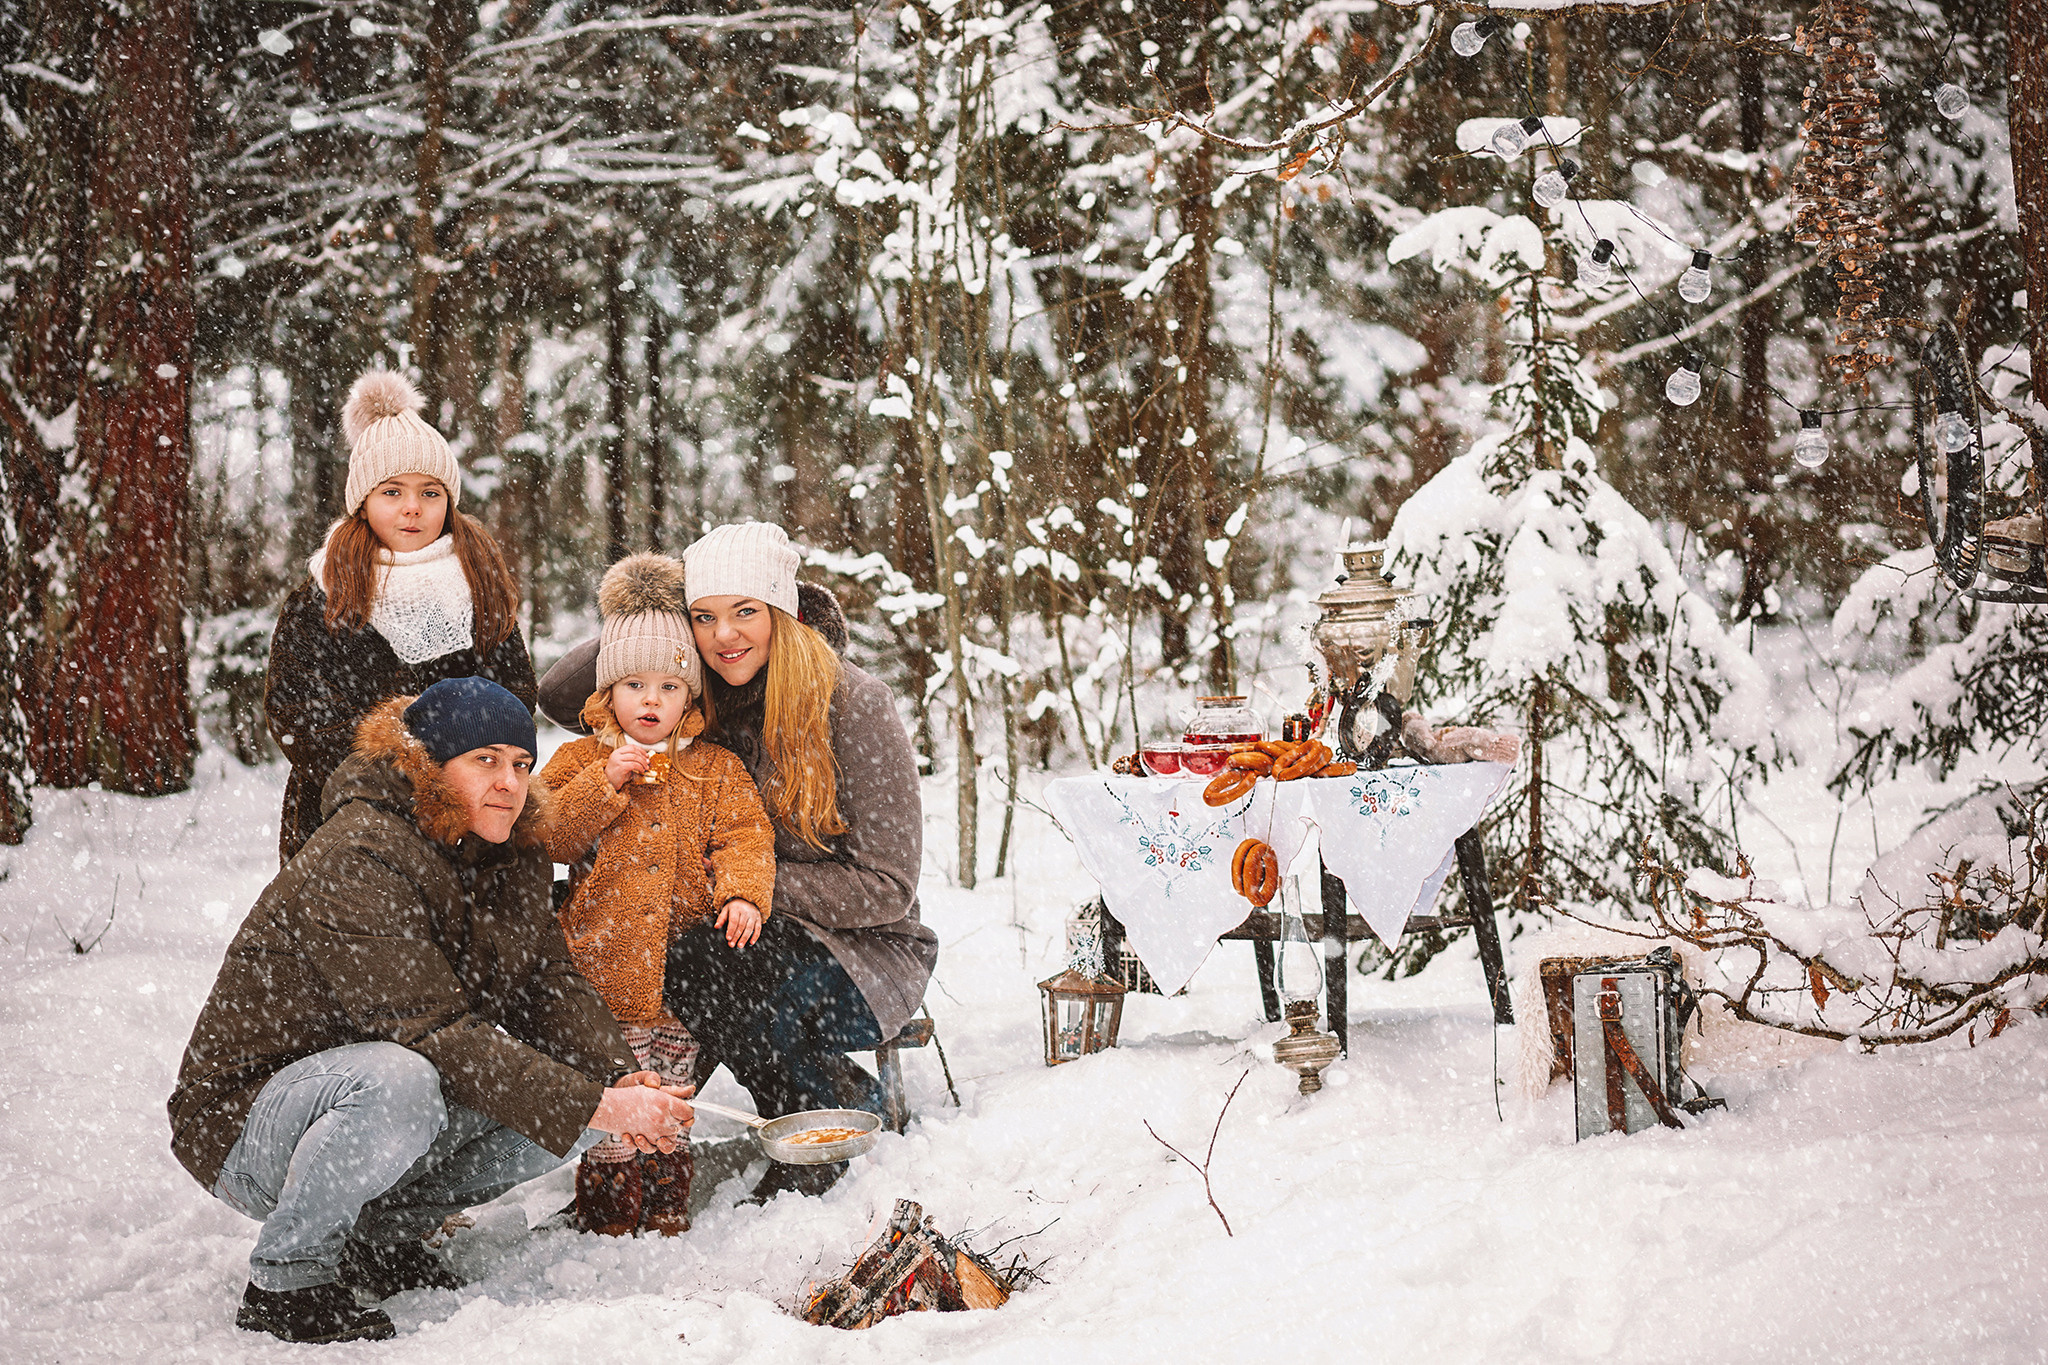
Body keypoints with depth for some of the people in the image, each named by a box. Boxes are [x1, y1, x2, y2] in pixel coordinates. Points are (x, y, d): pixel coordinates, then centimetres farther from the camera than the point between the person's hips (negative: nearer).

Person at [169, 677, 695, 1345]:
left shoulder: (511, 856, 2)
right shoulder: (356, 859, -25)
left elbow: (547, 986, -2)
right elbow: (435, 1031, -31)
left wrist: (623, 1082, -22)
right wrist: (595, 1108, -34)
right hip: (250, 1117, -8)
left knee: (588, 1078, -7)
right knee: (399, 1082, -39)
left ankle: (386, 1228, 7)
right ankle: (285, 1278, -14)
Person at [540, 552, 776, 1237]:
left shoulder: (714, 770, 9)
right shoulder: (580, 761, 6)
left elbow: (744, 835, 0)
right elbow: (550, 836, -5)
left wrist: (743, 894, -18)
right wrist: (606, 782, -14)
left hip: (683, 970, 1)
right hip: (603, 966, -1)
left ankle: (668, 1212, 22)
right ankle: (607, 1216, 10)